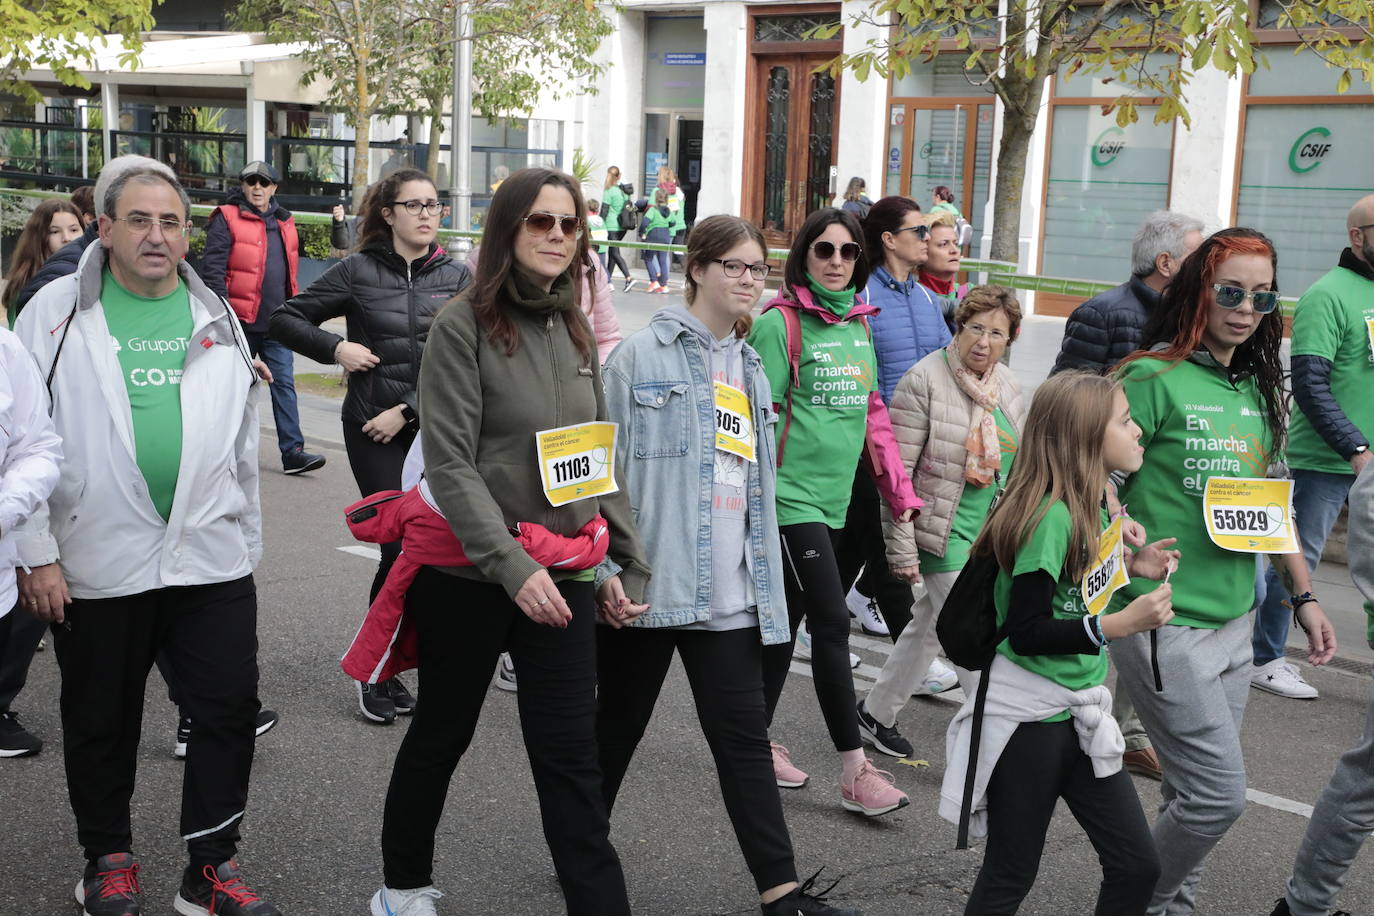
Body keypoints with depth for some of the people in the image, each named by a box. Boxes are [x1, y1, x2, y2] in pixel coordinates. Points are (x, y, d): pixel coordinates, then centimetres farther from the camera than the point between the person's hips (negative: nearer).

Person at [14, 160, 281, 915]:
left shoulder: (217, 318, 9)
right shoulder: (57, 313, -2)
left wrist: (247, 542, 13)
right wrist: (36, 554, -8)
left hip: (212, 560, 3)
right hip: (97, 563, -2)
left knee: (230, 711, 3)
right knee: (101, 724, 11)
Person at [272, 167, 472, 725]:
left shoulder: (456, 277, 5)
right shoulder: (359, 271, 0)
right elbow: (284, 321, 5)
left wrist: (406, 411, -11)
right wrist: (336, 348, -11)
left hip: (433, 429, 3)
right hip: (373, 432, -3)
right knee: (403, 545, -9)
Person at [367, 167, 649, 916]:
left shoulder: (574, 332, 9)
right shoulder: (463, 325, -10)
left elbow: (602, 459, 13)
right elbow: (450, 464, -17)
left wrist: (622, 563, 7)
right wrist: (512, 565, -25)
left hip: (564, 578, 4)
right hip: (469, 575, -4)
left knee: (571, 759, 3)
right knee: (442, 734, 15)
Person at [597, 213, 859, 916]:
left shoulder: (751, 368, 14)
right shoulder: (643, 356, -6)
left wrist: (767, 581, 17)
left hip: (730, 593, 5)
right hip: (647, 583, -4)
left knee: (744, 739, 5)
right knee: (618, 725, 12)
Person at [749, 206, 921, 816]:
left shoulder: (859, 323, 12)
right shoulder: (781, 323, -8)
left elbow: (872, 411, 16)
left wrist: (900, 490, 14)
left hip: (833, 498, 7)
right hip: (792, 496, -7)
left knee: (790, 619, 14)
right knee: (832, 623, -8)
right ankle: (854, 770, -1)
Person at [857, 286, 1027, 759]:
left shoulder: (1007, 386, 6)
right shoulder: (925, 380, -16)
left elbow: (1015, 464, 17)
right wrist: (902, 548, -16)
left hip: (991, 533, 7)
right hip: (945, 534, -7)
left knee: (928, 626, 17)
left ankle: (876, 712, 33)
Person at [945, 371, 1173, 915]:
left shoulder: (1091, 506, 7)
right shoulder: (1050, 515, -21)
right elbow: (1028, 633, -22)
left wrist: (1131, 566, 7)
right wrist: (1121, 624, -26)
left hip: (1078, 714, 8)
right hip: (1027, 715, -8)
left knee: (1137, 866, 8)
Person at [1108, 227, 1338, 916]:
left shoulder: (1258, 391, 13)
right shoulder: (1155, 379, -10)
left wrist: (1304, 595, 18)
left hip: (1234, 624, 7)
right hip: (1165, 623, -7)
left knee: (1195, 792, 11)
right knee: (1220, 794, -6)